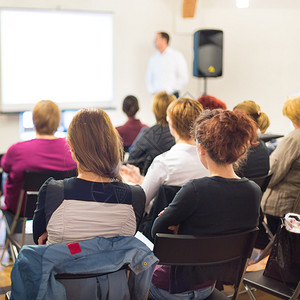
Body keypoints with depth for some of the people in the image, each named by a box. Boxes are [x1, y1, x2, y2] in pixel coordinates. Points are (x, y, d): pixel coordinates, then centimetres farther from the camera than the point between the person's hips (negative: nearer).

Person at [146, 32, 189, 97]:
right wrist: (152, 91, -3)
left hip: (171, 95, -3)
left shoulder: (177, 56, 0)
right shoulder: (153, 58, 13)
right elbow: (148, 78, 16)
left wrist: (168, 91, -10)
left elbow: (184, 78, -5)